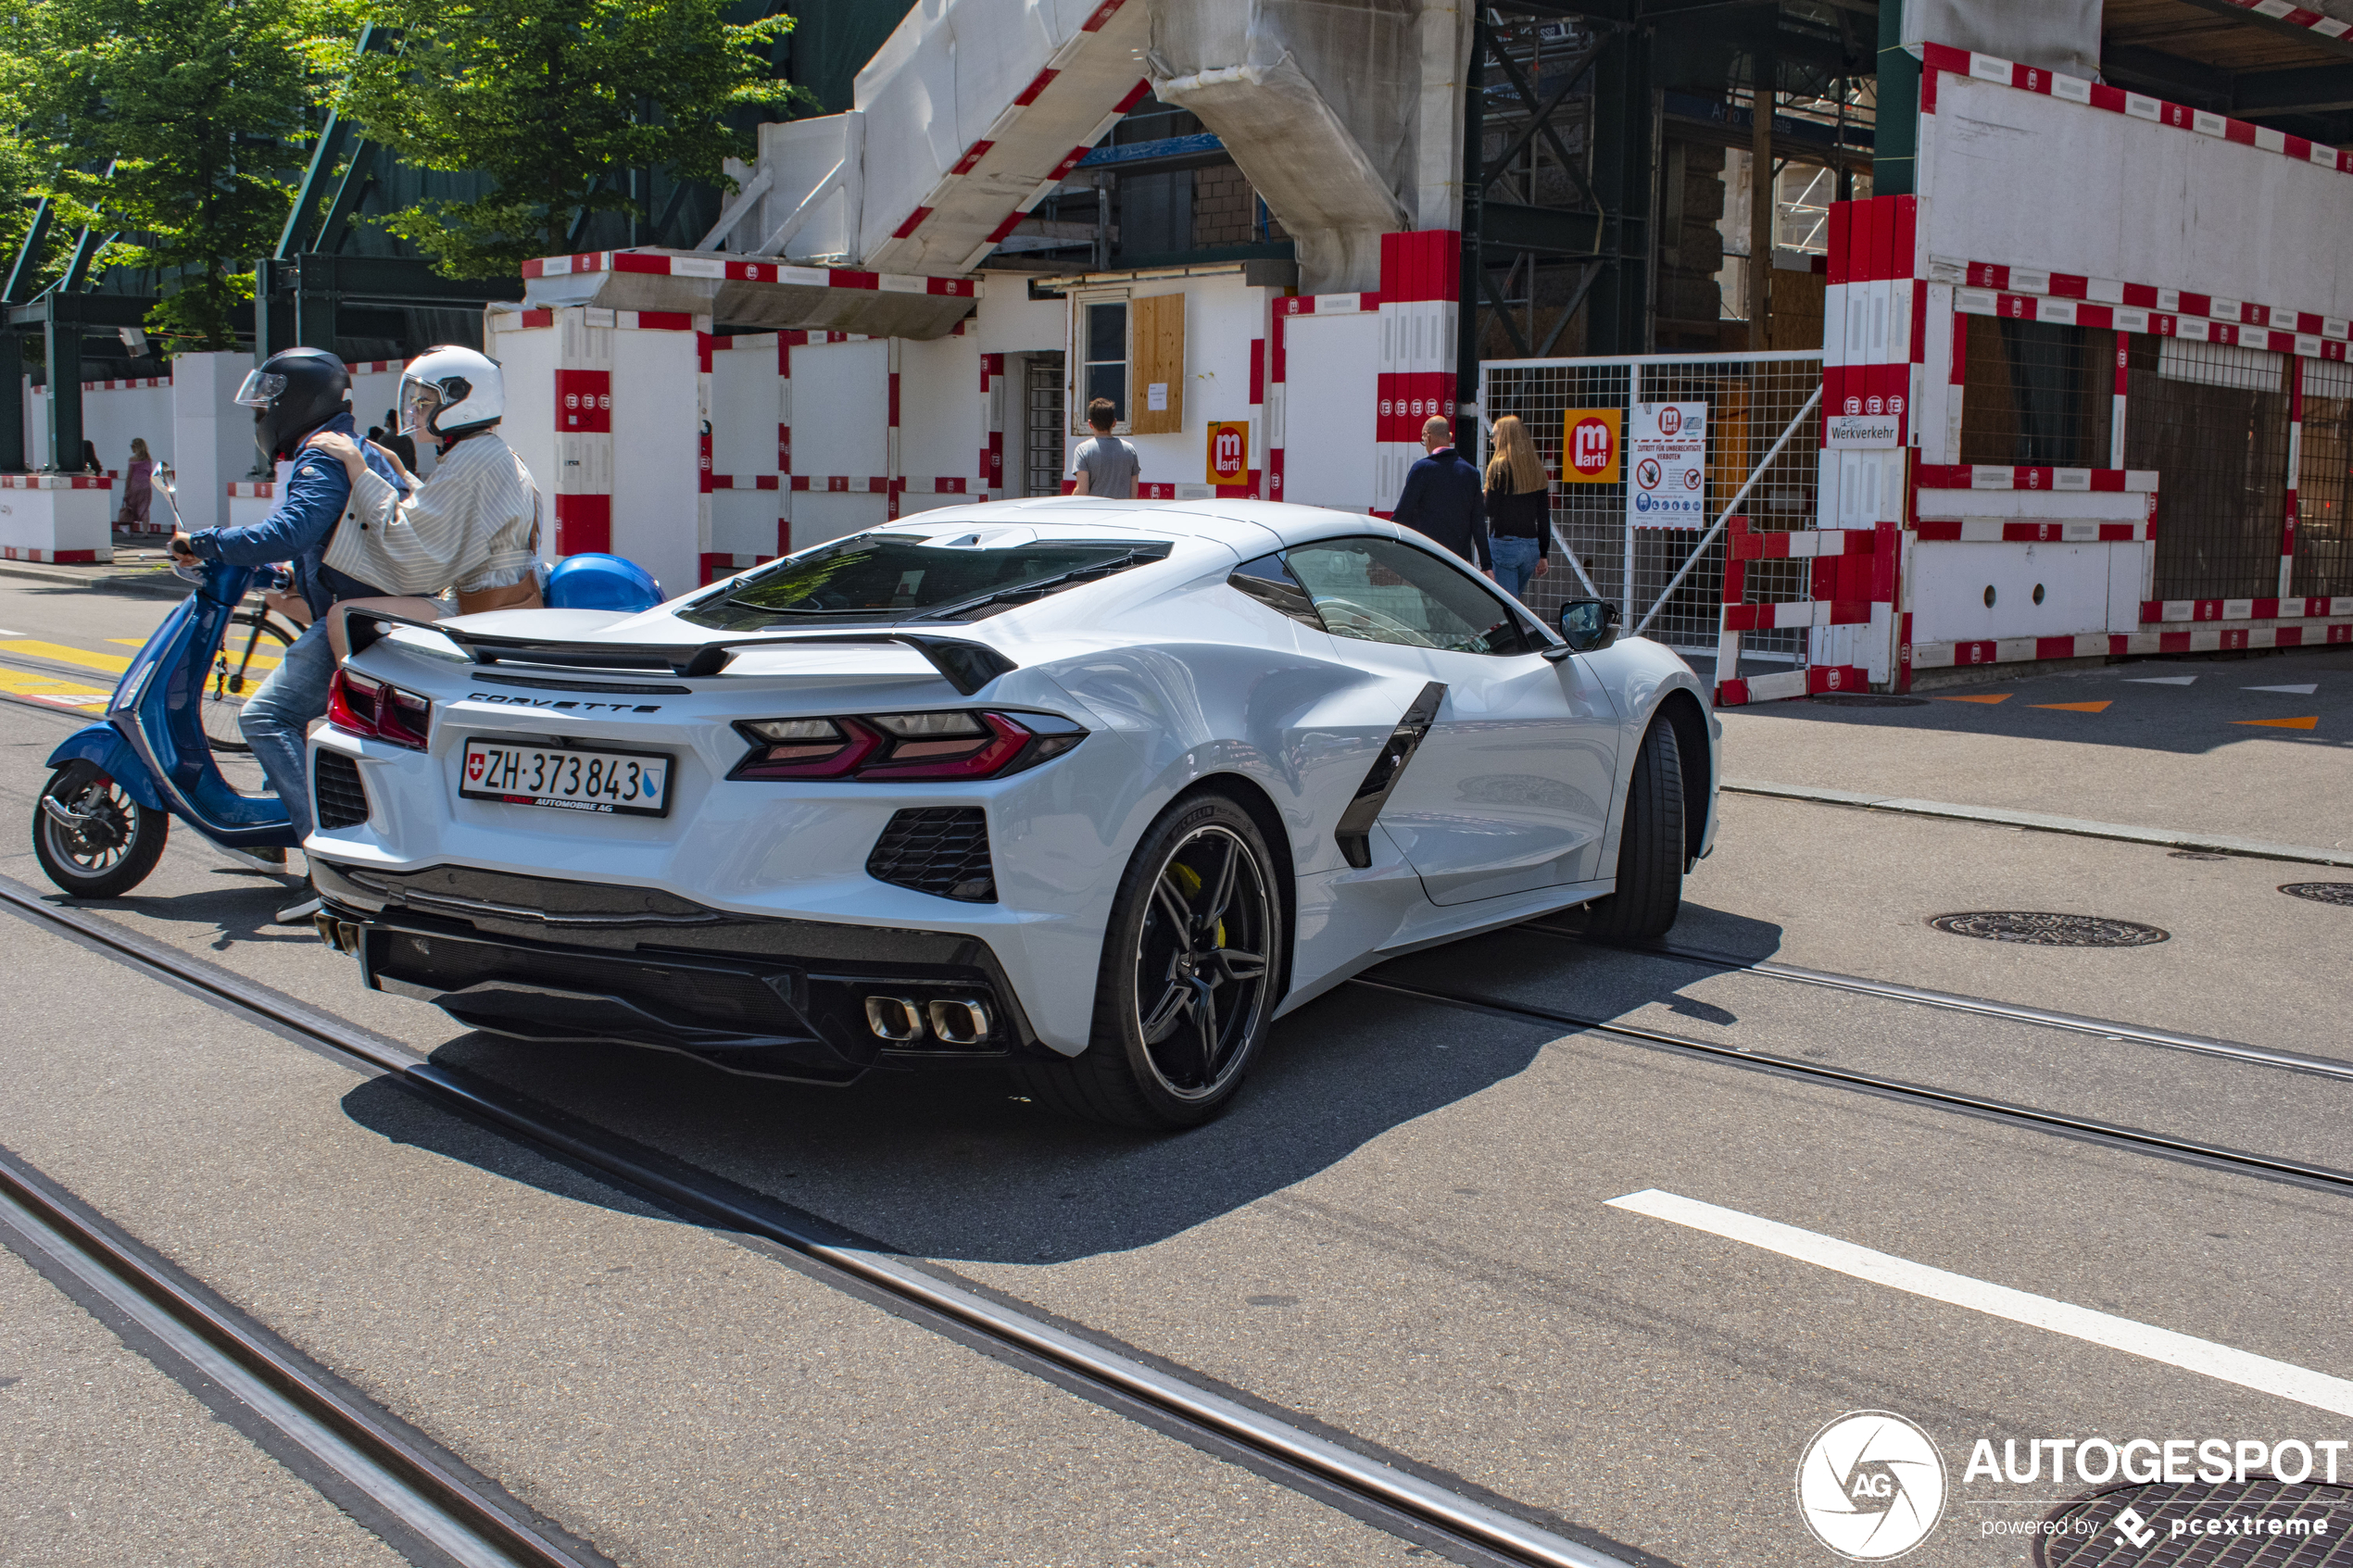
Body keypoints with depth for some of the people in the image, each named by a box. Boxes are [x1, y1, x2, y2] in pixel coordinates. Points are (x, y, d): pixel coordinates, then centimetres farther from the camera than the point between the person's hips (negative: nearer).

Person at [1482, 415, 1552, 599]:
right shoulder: (1537, 469, 11)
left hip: (1503, 543, -6)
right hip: (1531, 546, 6)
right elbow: (1544, 516, 12)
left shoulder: (1499, 466, -8)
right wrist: (1543, 554, 16)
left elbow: (1490, 509, -12)